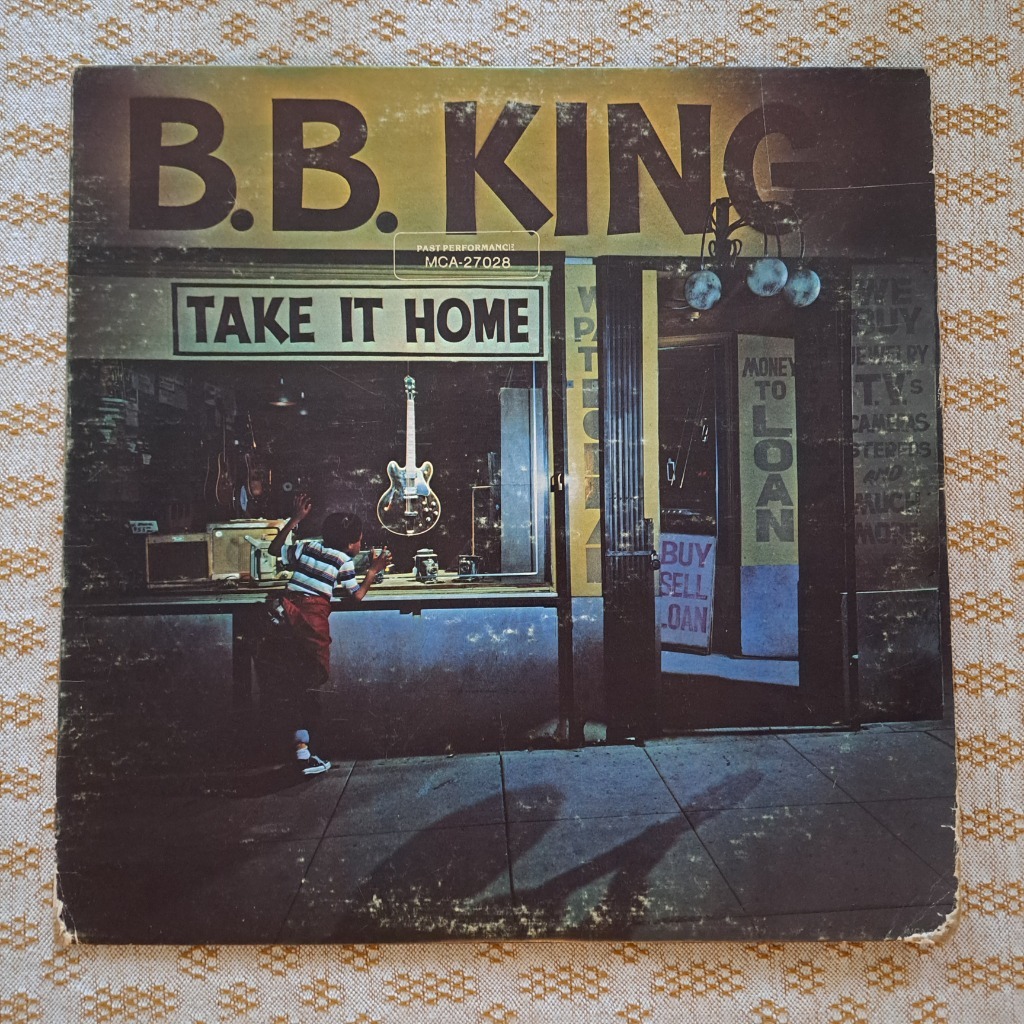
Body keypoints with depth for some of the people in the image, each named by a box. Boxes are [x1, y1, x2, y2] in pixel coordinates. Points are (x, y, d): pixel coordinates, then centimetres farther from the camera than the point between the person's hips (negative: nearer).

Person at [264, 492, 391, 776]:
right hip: (313, 617, -5)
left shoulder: (306, 546, 15)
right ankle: (302, 751, 3)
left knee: (294, 677, 11)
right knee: (313, 679, 4)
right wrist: (373, 571, 18)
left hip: (288, 612, 5)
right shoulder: (343, 560, 3)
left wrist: (295, 519, 28)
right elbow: (357, 595, 6)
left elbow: (274, 549, 29)